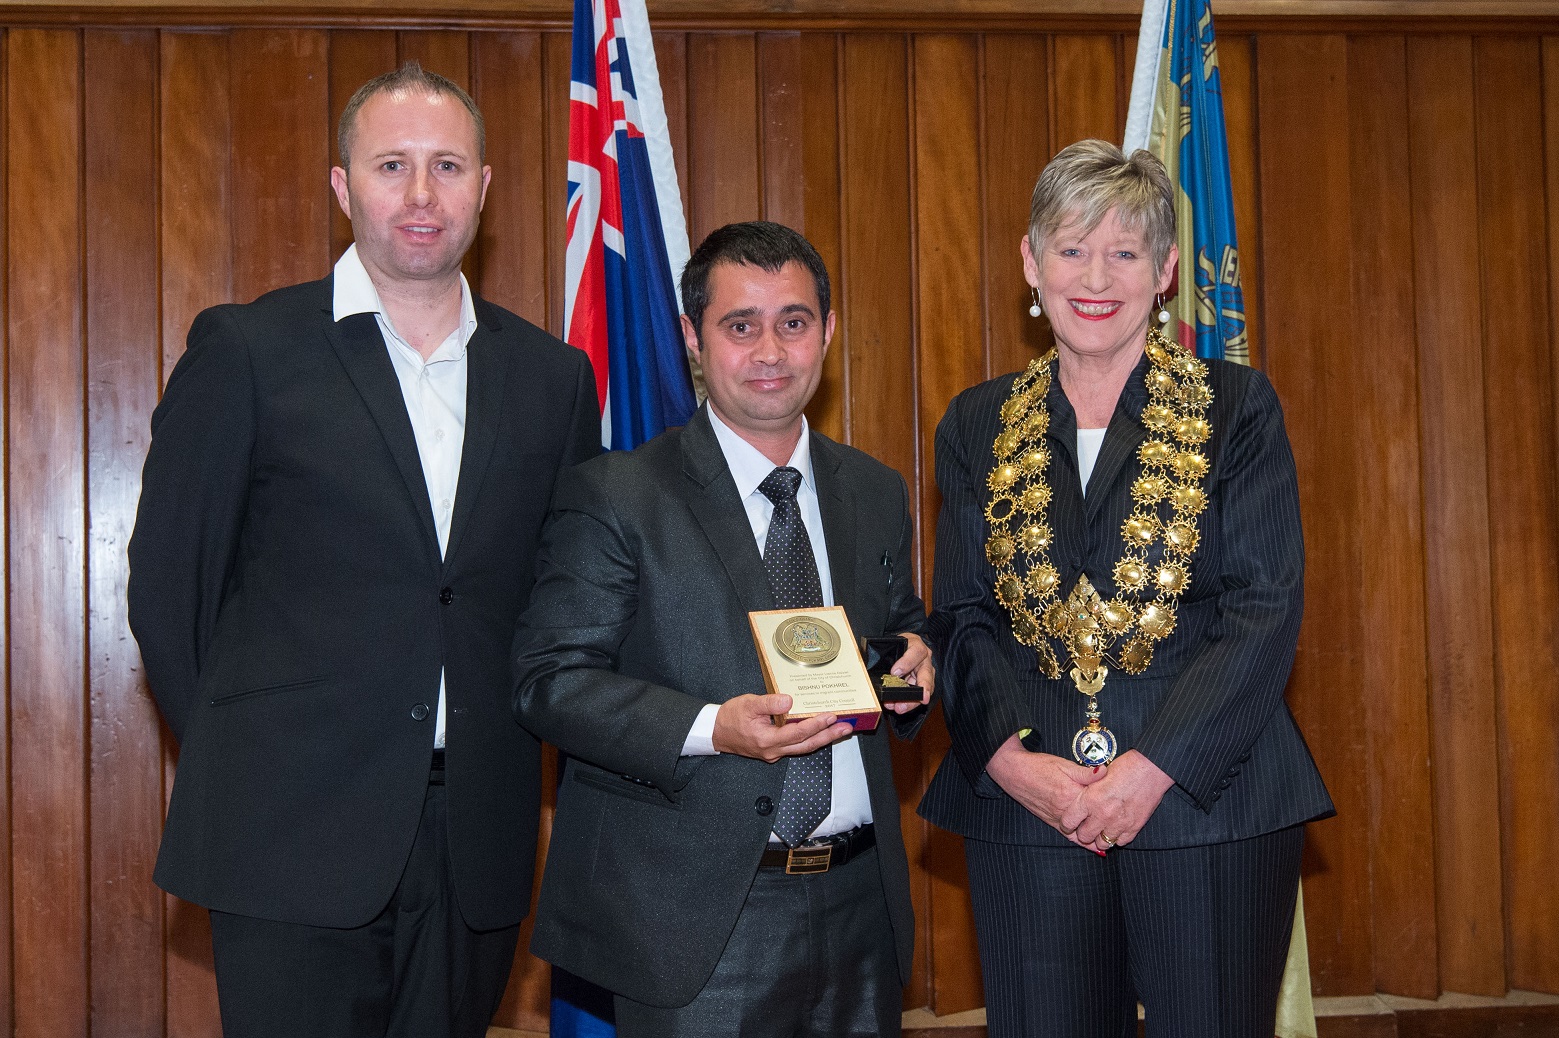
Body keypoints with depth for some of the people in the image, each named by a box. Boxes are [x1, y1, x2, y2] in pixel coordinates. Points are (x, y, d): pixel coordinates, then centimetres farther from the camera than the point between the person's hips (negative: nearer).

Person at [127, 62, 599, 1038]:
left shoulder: (553, 376, 9)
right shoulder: (248, 349, -1)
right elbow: (167, 579, 1)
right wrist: (235, 756, 3)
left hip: (477, 843, 3)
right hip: (293, 836, -3)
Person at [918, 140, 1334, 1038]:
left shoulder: (1237, 408, 3)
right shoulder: (980, 426, 11)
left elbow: (1266, 610, -4)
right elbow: (964, 617, 8)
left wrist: (1152, 766, -14)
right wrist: (1012, 759, -9)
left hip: (1210, 800, -2)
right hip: (1027, 805, 2)